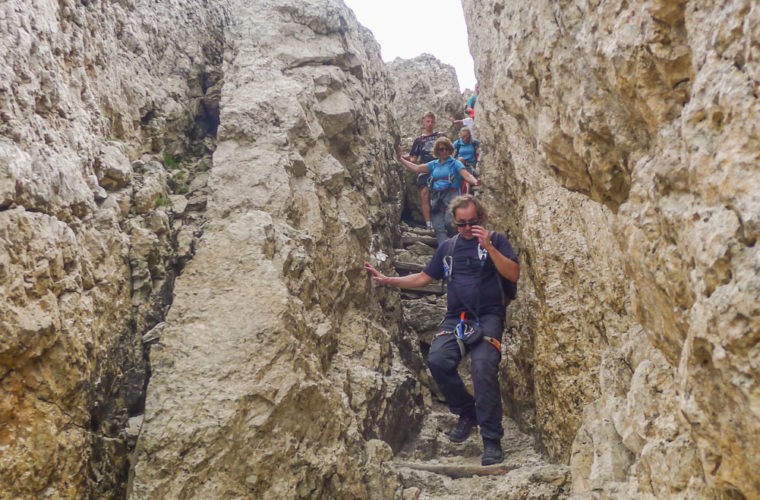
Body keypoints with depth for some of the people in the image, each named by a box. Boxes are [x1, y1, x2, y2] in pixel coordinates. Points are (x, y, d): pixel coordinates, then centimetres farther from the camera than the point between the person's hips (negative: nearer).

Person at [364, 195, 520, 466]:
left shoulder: (495, 240, 8)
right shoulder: (448, 247, 20)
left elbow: (513, 275, -4)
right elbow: (424, 278, 26)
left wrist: (488, 247, -14)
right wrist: (387, 280, 18)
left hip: (488, 316, -4)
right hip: (456, 318, 4)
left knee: (483, 367, -26)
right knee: (438, 359, -24)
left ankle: (491, 439, -16)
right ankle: (467, 412, -1)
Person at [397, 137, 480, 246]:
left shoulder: (454, 163, 6)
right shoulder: (434, 164, 20)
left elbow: (466, 175, -7)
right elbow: (416, 168, 22)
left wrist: (475, 181, -29)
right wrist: (400, 159, 19)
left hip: (450, 196, -5)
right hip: (436, 198, 5)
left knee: (449, 222, -25)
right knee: (438, 227, -6)